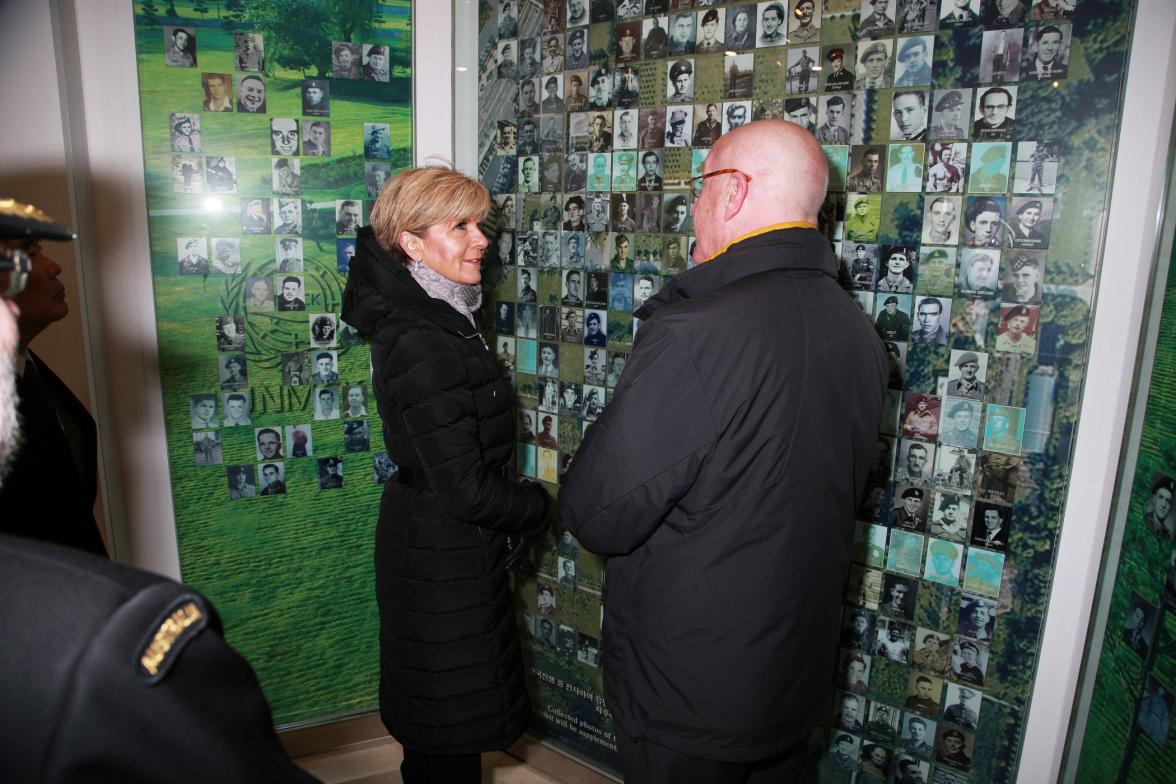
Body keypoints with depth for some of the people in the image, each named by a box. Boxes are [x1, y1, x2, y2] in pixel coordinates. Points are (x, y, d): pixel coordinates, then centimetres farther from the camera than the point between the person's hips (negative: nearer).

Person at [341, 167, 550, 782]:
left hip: (420, 533, 9)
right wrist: (539, 507, -8)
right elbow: (467, 490, -26)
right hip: (446, 553, -9)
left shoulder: (424, 317, 0)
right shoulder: (422, 347, -27)